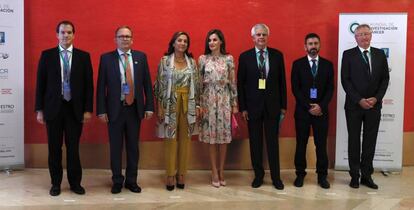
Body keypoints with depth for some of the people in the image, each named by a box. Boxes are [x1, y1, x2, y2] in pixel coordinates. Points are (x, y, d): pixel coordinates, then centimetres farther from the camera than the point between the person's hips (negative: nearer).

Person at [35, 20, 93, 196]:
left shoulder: (83, 56, 3)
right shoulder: (47, 55, 3)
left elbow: (88, 84, 2)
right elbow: (40, 84, 3)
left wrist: (88, 109, -2)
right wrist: (39, 109, -1)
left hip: (75, 108, 0)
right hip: (53, 108, 0)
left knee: (73, 147, 6)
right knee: (54, 148, 8)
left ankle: (75, 182, 19)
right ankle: (55, 183, 22)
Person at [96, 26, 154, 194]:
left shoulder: (141, 57, 4)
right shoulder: (106, 58, -1)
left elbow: (147, 83, 4)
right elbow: (101, 86, -2)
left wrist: (149, 106, 0)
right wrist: (101, 110, -7)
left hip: (135, 109, 2)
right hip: (115, 109, -1)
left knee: (133, 147, 10)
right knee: (116, 147, 8)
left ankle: (131, 180, 25)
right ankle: (117, 181, 23)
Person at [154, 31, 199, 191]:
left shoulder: (192, 61, 8)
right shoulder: (165, 61, 0)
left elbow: (196, 85, 9)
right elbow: (160, 85, -1)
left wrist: (197, 105, 4)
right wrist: (159, 107, -6)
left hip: (188, 104, 3)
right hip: (170, 104, -2)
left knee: (185, 139, 6)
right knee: (171, 139, 1)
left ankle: (181, 174, 16)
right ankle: (170, 175, 11)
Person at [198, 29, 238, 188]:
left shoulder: (228, 59, 3)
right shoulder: (202, 59, 4)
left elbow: (233, 82, 4)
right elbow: (199, 83, 4)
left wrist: (234, 103, 2)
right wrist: (199, 104, 0)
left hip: (224, 100, 0)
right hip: (208, 100, 0)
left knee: (224, 136, 4)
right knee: (211, 136, 3)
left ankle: (221, 171, 17)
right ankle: (214, 172, 12)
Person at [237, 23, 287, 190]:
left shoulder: (277, 55, 3)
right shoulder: (244, 57, -1)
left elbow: (282, 81, 5)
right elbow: (240, 84, 0)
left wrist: (283, 105, 3)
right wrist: (242, 107, -3)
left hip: (272, 105, 1)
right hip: (253, 106, 0)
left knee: (273, 142, 6)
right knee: (255, 142, 8)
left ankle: (276, 176, 18)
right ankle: (258, 175, 23)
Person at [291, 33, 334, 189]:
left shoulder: (328, 64, 7)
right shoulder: (297, 64, 2)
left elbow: (330, 88, 3)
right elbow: (295, 88, -3)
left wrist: (321, 106, -11)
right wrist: (308, 106, -11)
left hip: (321, 110, 1)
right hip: (302, 110, -1)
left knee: (321, 144, 4)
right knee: (301, 144, 6)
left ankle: (322, 175, 15)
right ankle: (300, 174, 17)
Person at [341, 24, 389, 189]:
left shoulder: (380, 54, 8)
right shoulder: (348, 54, -2)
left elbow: (385, 78, 6)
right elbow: (345, 80, -7)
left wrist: (376, 98, -8)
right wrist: (359, 100, -14)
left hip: (374, 105, 3)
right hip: (354, 105, -2)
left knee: (370, 141, 6)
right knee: (354, 140, 5)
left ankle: (366, 175, 15)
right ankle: (355, 175, 14)